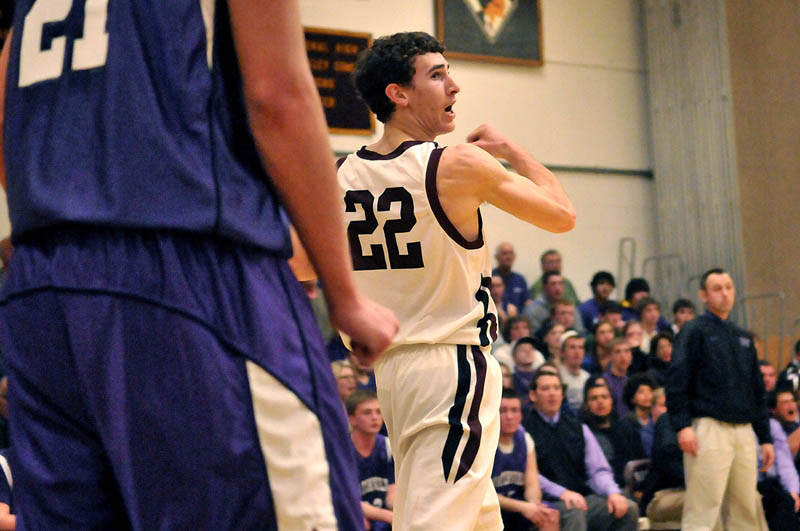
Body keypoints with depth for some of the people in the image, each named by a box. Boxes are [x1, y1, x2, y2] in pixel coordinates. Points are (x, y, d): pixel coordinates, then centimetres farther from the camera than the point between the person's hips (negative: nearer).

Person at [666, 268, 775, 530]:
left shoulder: (743, 338, 21)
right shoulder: (694, 331, 1)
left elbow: (757, 391, 23)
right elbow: (676, 382, -8)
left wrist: (765, 438, 17)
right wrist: (683, 425, -18)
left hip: (744, 431, 6)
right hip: (710, 428, -6)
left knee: (747, 509, 4)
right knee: (703, 509, -10)